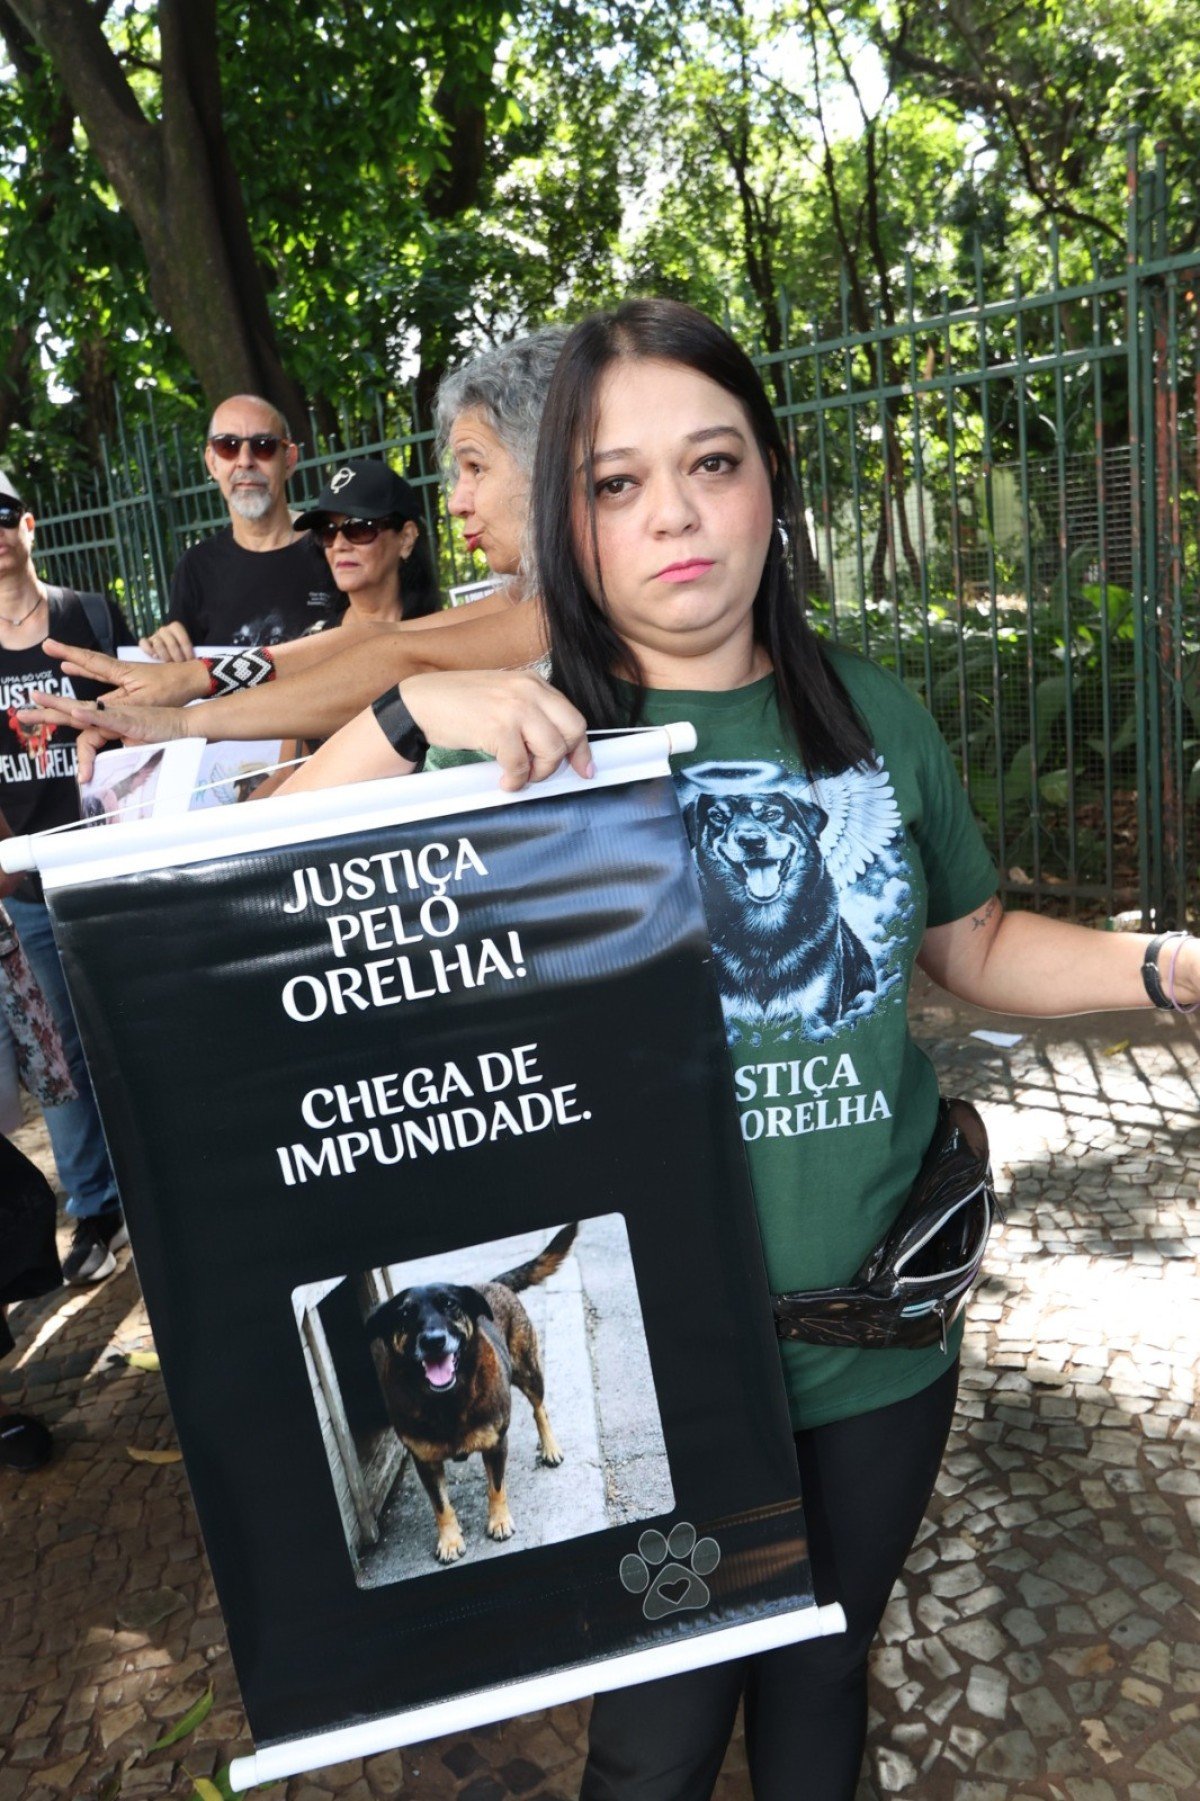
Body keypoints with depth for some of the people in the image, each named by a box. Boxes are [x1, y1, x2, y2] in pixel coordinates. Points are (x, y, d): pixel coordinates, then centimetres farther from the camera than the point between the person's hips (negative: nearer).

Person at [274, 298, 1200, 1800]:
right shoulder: (519, 746, -11)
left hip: (880, 1341, 3)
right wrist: (403, 717, -29)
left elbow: (974, 945, 10)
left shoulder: (872, 715, -2)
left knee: (822, 1680, 26)